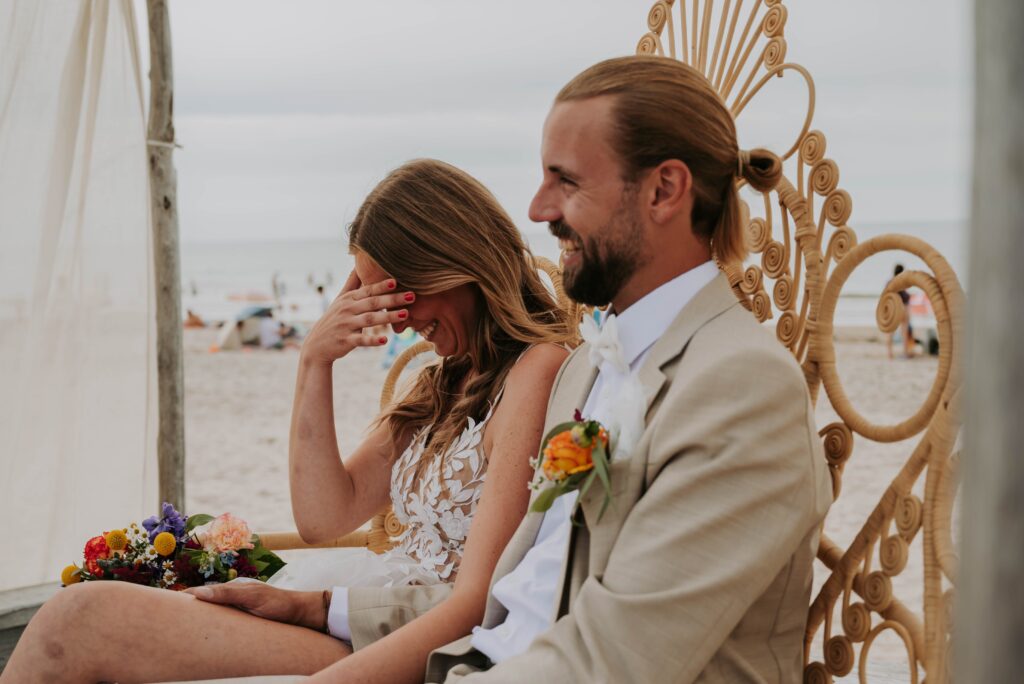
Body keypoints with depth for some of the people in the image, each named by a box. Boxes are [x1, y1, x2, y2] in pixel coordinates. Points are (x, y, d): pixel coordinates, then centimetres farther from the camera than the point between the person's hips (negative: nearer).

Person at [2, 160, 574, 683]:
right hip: (380, 627, 8)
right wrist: (315, 364, 4)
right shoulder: (442, 384, 19)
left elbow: (480, 600, -18)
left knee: (82, 620, -18)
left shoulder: (539, 369, -10)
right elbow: (325, 518, 13)